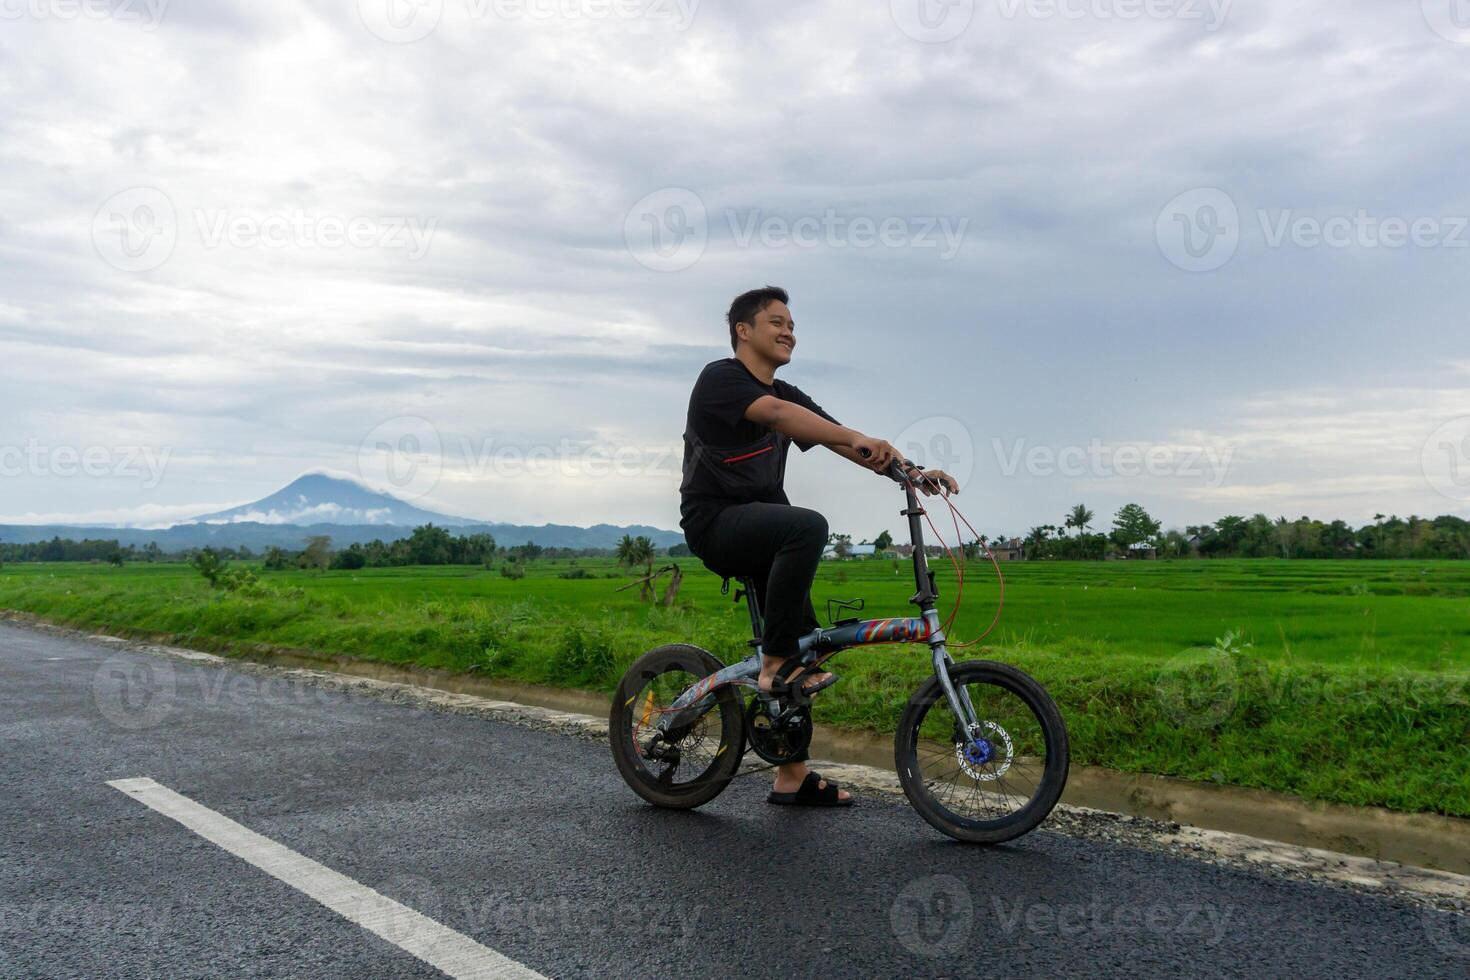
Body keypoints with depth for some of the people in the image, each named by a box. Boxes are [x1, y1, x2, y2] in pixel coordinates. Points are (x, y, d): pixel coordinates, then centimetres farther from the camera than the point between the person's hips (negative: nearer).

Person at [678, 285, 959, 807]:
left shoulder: (787, 393, 15)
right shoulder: (720, 377, -9)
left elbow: (838, 441, 3)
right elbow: (776, 414, -29)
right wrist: (859, 439, -42)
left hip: (760, 526, 8)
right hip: (715, 521, -8)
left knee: (801, 645, 4)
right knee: (807, 526, -35)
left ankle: (793, 775, 14)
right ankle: (774, 664, -25)